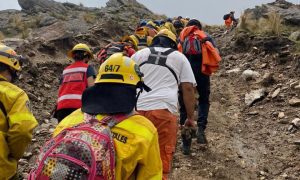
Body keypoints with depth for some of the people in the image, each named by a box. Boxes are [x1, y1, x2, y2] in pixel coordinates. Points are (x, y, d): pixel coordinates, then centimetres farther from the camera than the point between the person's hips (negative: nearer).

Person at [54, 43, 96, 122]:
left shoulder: (65, 70, 24)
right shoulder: (88, 67, 10)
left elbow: (60, 90, 20)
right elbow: (91, 86, -4)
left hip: (61, 106, 5)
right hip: (79, 104, -5)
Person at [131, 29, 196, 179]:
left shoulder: (139, 54, 22)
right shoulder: (179, 57, 17)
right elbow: (188, 88, 10)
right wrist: (190, 117, 14)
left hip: (136, 110, 3)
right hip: (163, 111, -2)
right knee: (162, 160, 3)